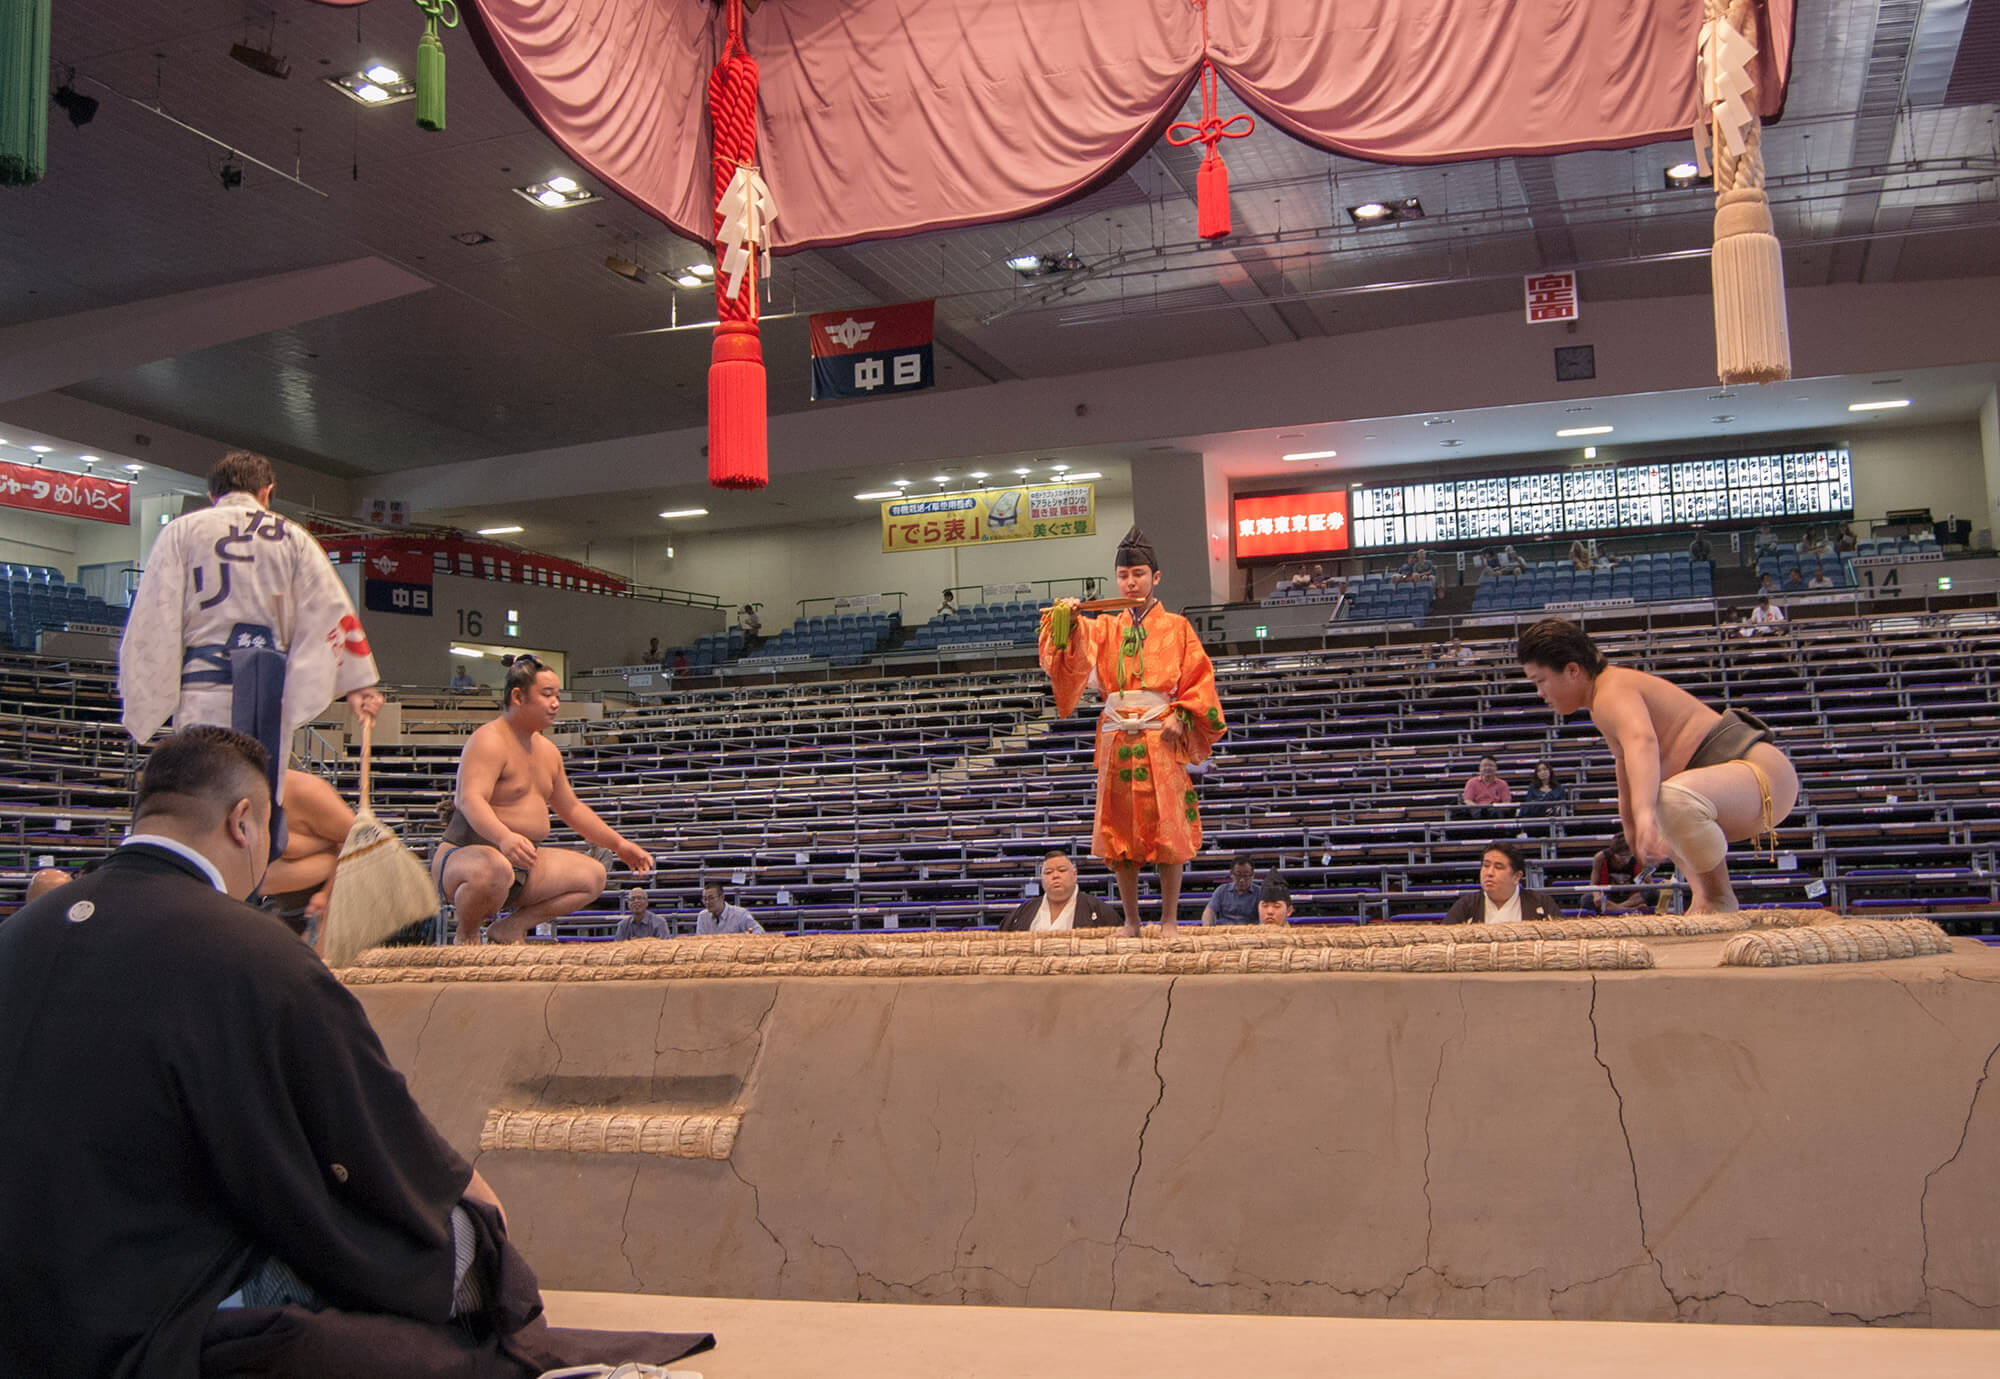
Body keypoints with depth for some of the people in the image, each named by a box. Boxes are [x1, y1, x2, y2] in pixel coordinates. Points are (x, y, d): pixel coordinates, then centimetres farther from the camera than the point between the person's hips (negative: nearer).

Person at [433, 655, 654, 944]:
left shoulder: (547, 751, 15)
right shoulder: (489, 740, -14)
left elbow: (571, 808, 27)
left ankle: (512, 926, 4)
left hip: (522, 863, 9)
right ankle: (466, 935, -10)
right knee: (494, 871, -42)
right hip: (465, 854, -9)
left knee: (594, 875, 5)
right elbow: (470, 800, -30)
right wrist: (504, 837, -48)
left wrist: (619, 844, 22)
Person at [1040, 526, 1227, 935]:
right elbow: (1078, 652, -7)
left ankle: (1169, 919, 2)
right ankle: (1131, 920, 10)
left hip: (1162, 735, -2)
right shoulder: (1104, 628, 13)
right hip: (1117, 736, 3)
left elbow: (1198, 677, 3)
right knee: (1120, 828, 2)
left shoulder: (1176, 627, 8)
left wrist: (1179, 716, -12)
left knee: (1167, 825, -5)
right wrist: (1068, 622, -28)